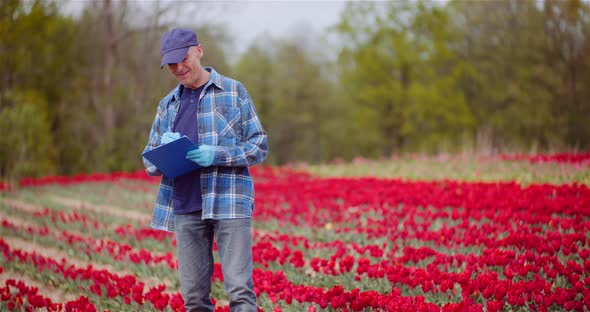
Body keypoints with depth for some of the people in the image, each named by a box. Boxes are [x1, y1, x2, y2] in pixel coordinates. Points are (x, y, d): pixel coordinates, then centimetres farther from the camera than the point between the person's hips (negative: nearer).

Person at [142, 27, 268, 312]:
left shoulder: (233, 91, 5)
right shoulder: (167, 105, 17)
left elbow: (259, 147, 3)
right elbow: (150, 163, 19)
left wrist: (217, 155, -14)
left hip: (229, 202, -4)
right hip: (185, 206, 4)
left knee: (239, 288, -11)